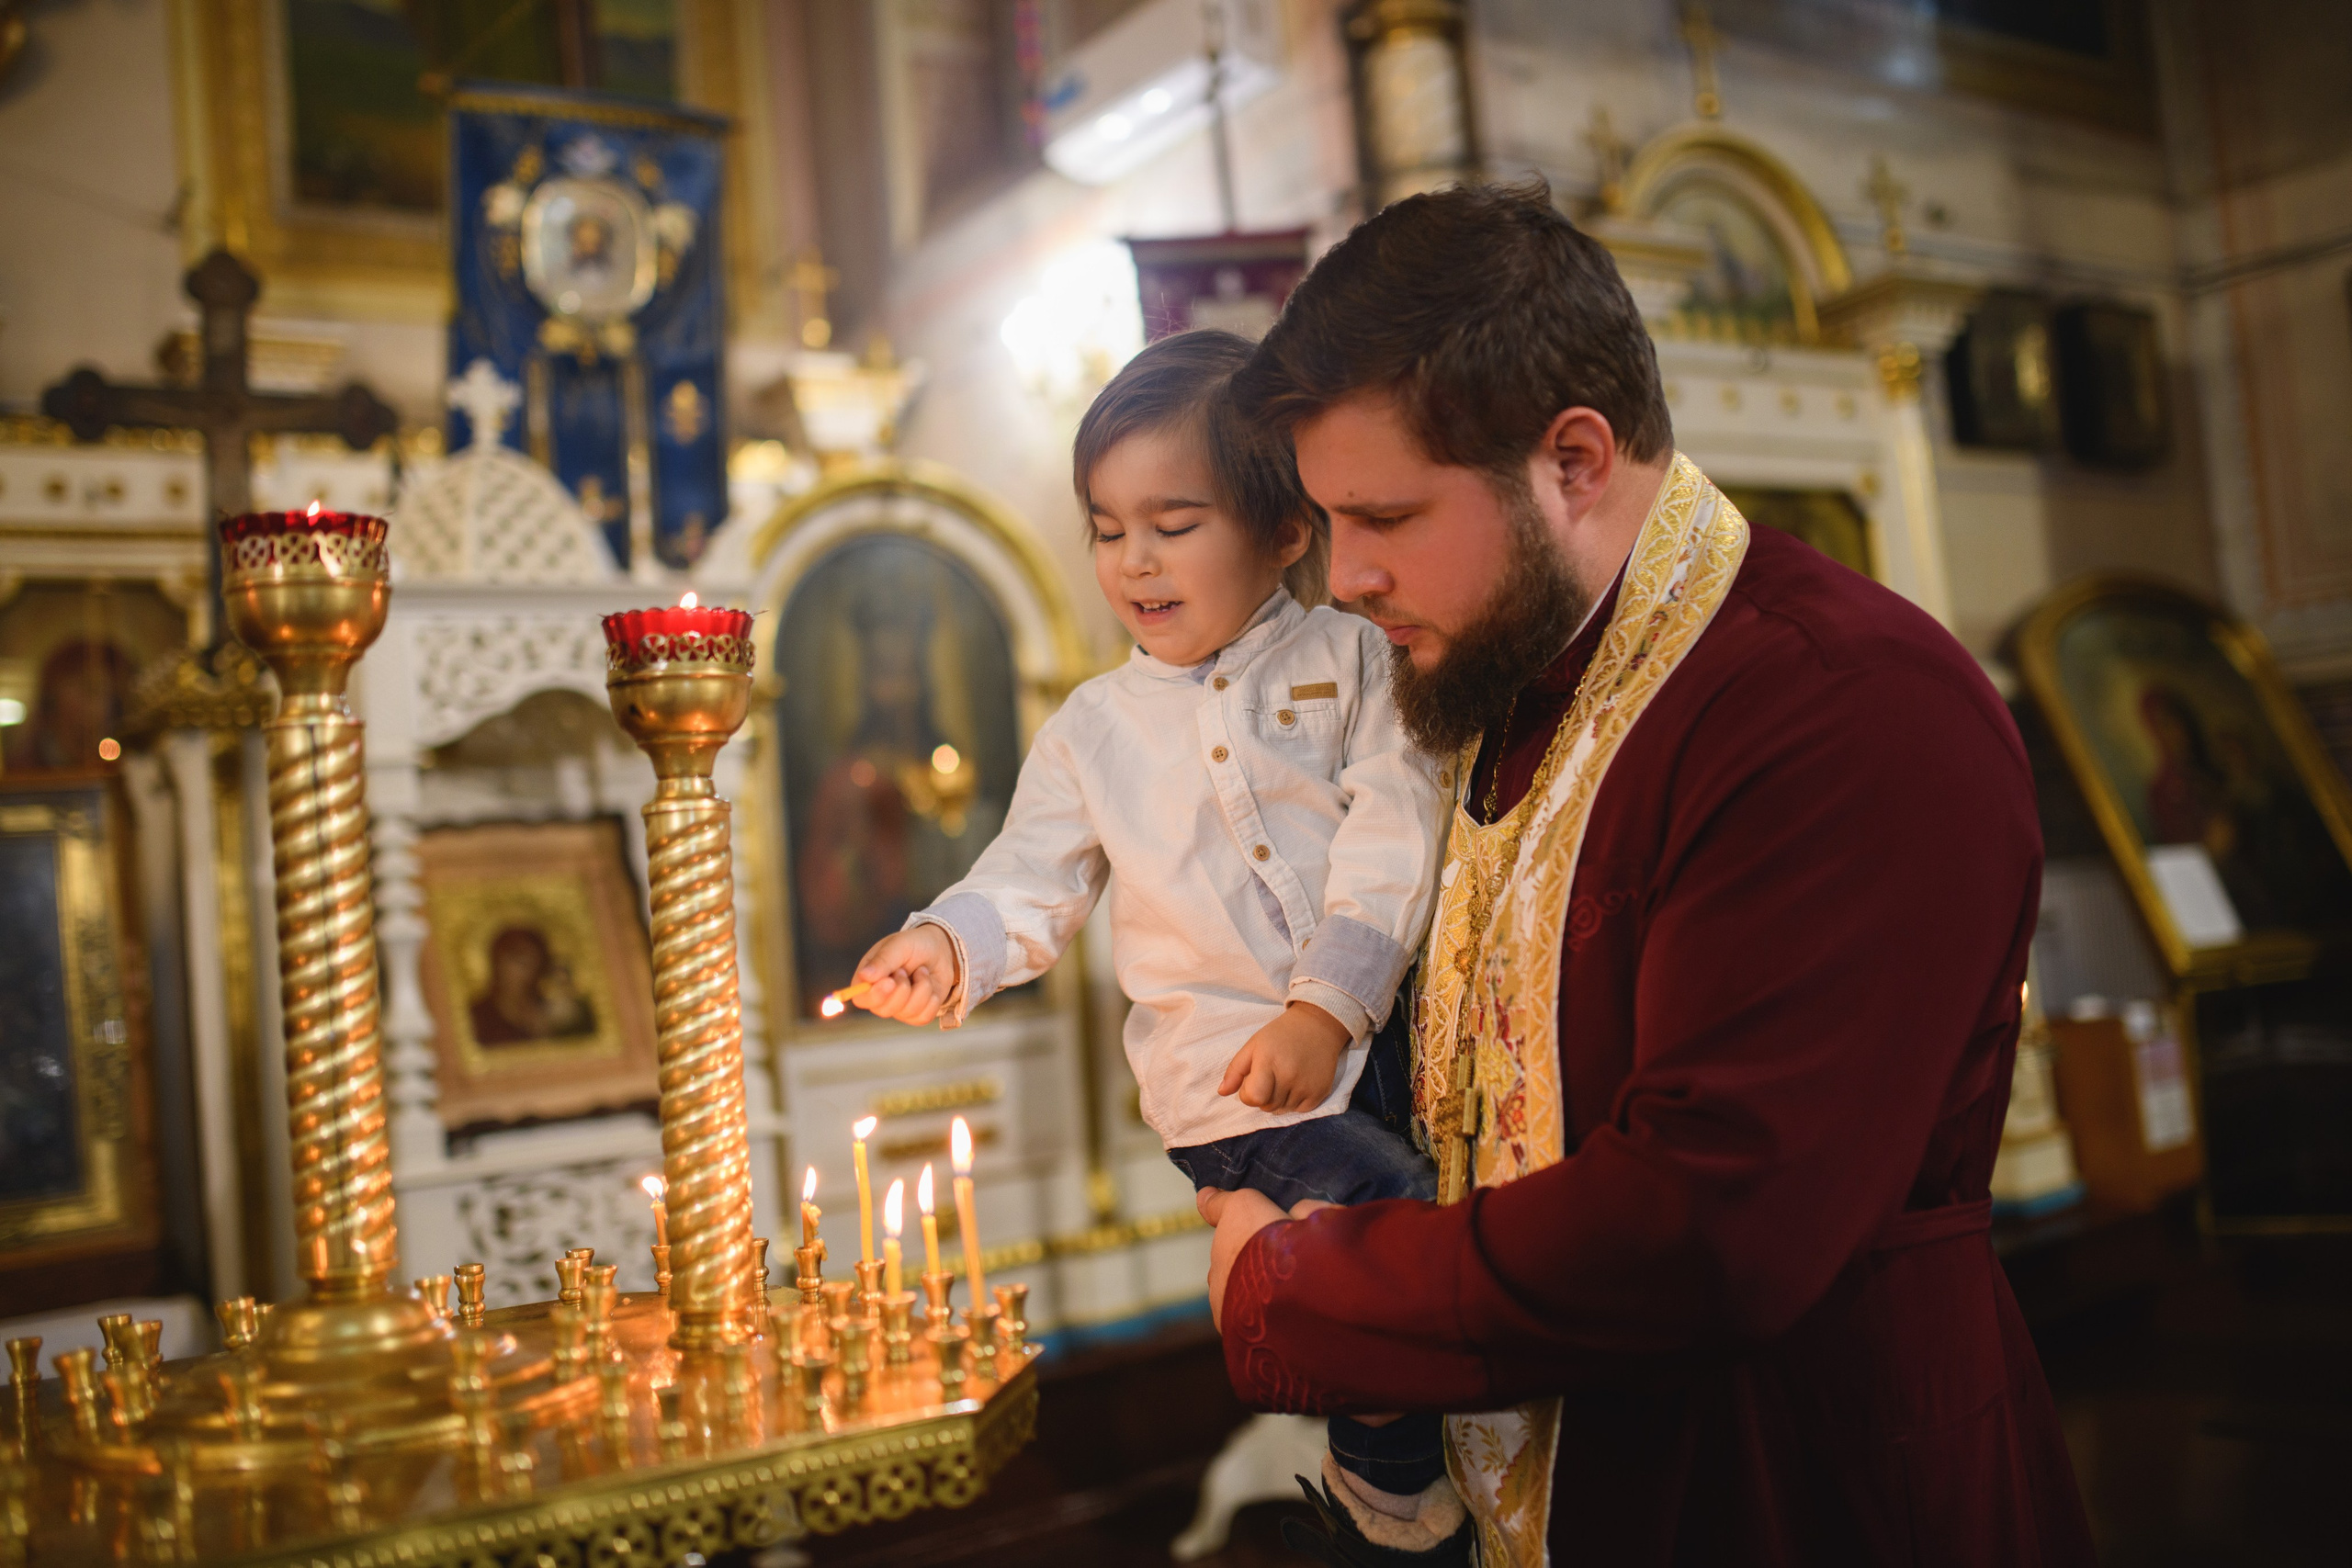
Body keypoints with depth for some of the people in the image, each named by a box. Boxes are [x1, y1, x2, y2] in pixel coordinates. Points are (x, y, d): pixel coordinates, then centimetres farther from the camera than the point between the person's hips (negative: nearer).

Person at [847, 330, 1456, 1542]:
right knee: (1393, 1200, -21)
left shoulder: (1348, 659, 7)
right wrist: (944, 947, -13)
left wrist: (1327, 1008, -13)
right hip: (1217, 1055, -1)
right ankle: (1387, 1465, 5)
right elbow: (1029, 888, 9)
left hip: (1376, 1017, 2)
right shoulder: (1092, 731, 11)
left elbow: (1392, 843, -2)